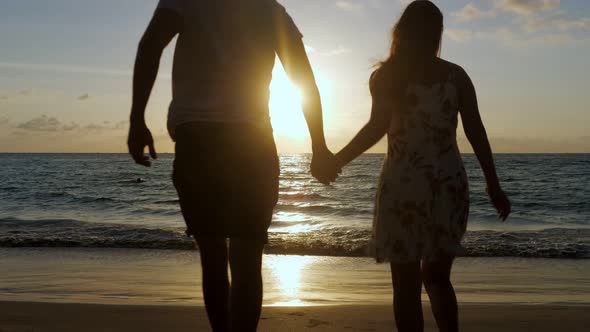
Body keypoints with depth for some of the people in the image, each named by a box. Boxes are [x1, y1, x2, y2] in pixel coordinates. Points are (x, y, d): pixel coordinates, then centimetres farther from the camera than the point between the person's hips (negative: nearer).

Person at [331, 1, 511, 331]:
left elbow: (377, 126, -12)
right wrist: (494, 186, 8)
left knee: (407, 285, 4)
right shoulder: (456, 75, 8)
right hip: (450, 186, 3)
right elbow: (476, 131, 4)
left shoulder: (385, 77, 1)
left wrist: (336, 160, -2)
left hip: (403, 186, -3)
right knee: (437, 276, 19)